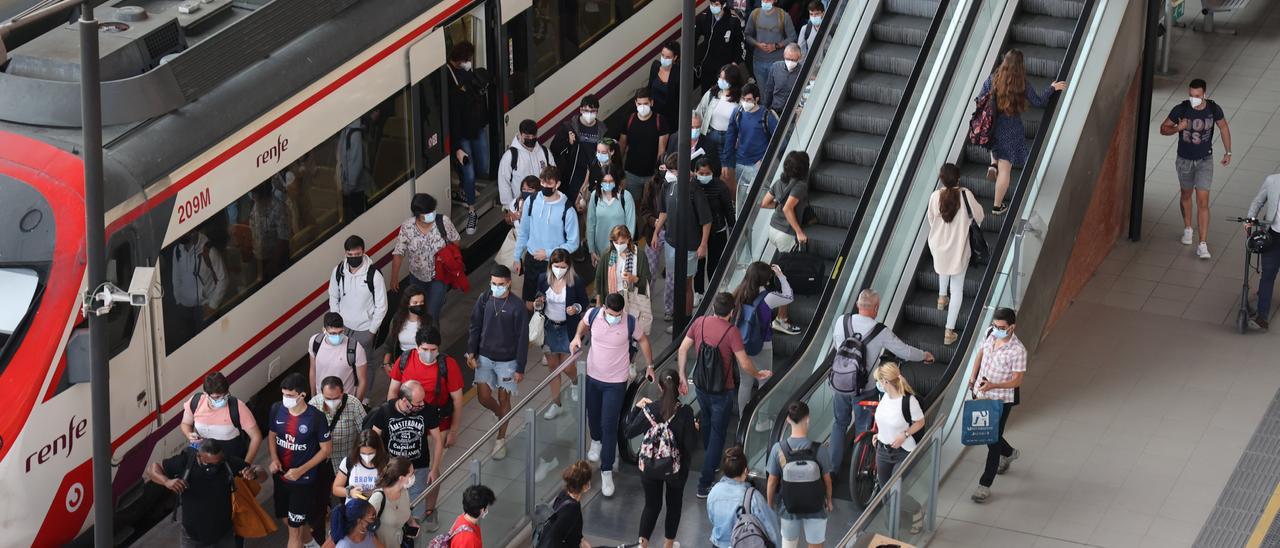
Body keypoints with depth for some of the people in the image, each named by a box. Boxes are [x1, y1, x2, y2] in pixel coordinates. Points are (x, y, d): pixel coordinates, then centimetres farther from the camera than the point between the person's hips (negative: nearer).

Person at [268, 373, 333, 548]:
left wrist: (301, 471, -18)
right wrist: (274, 459, -10)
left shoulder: (316, 417, -22)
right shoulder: (277, 409, -9)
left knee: (294, 528, 0)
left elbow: (326, 449, -12)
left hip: (304, 480, -5)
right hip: (280, 476, 5)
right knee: (287, 519, 22)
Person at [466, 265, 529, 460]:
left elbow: (522, 339, -13)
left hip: (507, 360, -3)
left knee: (504, 400, 7)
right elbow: (474, 327, 4)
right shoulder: (484, 300, -6)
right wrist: (471, 352, -2)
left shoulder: (517, 307, -17)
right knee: (483, 397, 2)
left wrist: (520, 369, -11)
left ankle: (501, 440, 24)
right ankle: (500, 414, 35)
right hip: (485, 357, 3)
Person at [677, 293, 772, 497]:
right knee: (718, 435, 5)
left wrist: (682, 376, 9)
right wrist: (758, 375, 1)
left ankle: (710, 464, 50)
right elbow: (744, 364, -19)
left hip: (701, 386, 6)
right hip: (722, 390, -6)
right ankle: (704, 484, 5)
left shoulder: (700, 323, -7)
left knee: (707, 424, 28)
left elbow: (682, 349, -1)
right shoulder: (731, 331, -23)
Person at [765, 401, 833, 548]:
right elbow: (827, 480, -7)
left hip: (788, 508, 1)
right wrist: (829, 500, 13)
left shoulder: (778, 449, -19)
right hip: (815, 508, -1)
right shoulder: (818, 450, -20)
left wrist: (769, 506, 7)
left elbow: (772, 481, -9)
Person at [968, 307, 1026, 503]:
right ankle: (1009, 453, 53)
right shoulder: (990, 335, -7)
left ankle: (985, 485, 7)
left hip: (1002, 400, -7)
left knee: (993, 441, -1)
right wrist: (973, 377, 12)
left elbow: (1017, 380, -21)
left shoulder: (1017, 351, -25)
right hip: (982, 394, 7)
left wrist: (993, 386, -33)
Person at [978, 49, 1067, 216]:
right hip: (1011, 130, -3)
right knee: (1005, 168, 7)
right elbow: (1039, 102, -3)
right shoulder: (1022, 86, -14)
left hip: (991, 126, 3)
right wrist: (1052, 88, 11)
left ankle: (993, 165, 14)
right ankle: (997, 206, 13)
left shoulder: (992, 80, -8)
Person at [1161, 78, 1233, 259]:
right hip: (1184, 160, 1)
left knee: (1203, 201, -8)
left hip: (1205, 161, -1)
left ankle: (1203, 244, -8)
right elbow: (1163, 128, -7)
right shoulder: (1181, 109, -18)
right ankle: (1187, 229, 46)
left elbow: (1223, 127, 4)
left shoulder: (1213, 109, -16)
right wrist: (1177, 128, -28)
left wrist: (1228, 152, 7)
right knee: (1186, 195, 21)